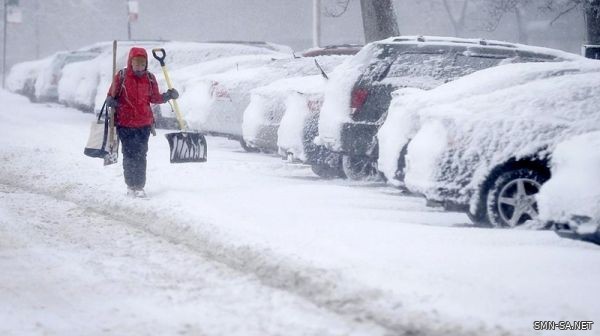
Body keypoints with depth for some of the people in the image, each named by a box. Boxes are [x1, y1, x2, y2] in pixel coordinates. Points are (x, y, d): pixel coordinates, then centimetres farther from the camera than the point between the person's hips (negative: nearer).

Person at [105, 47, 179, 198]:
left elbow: (155, 98, 12)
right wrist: (110, 101, -17)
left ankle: (140, 186, 8)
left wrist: (168, 96, -2)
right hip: (125, 124, -2)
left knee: (141, 156, 2)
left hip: (144, 124, 2)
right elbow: (111, 94, 4)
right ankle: (131, 186, 13)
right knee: (129, 155, 3)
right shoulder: (121, 77, -5)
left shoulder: (150, 78, 2)